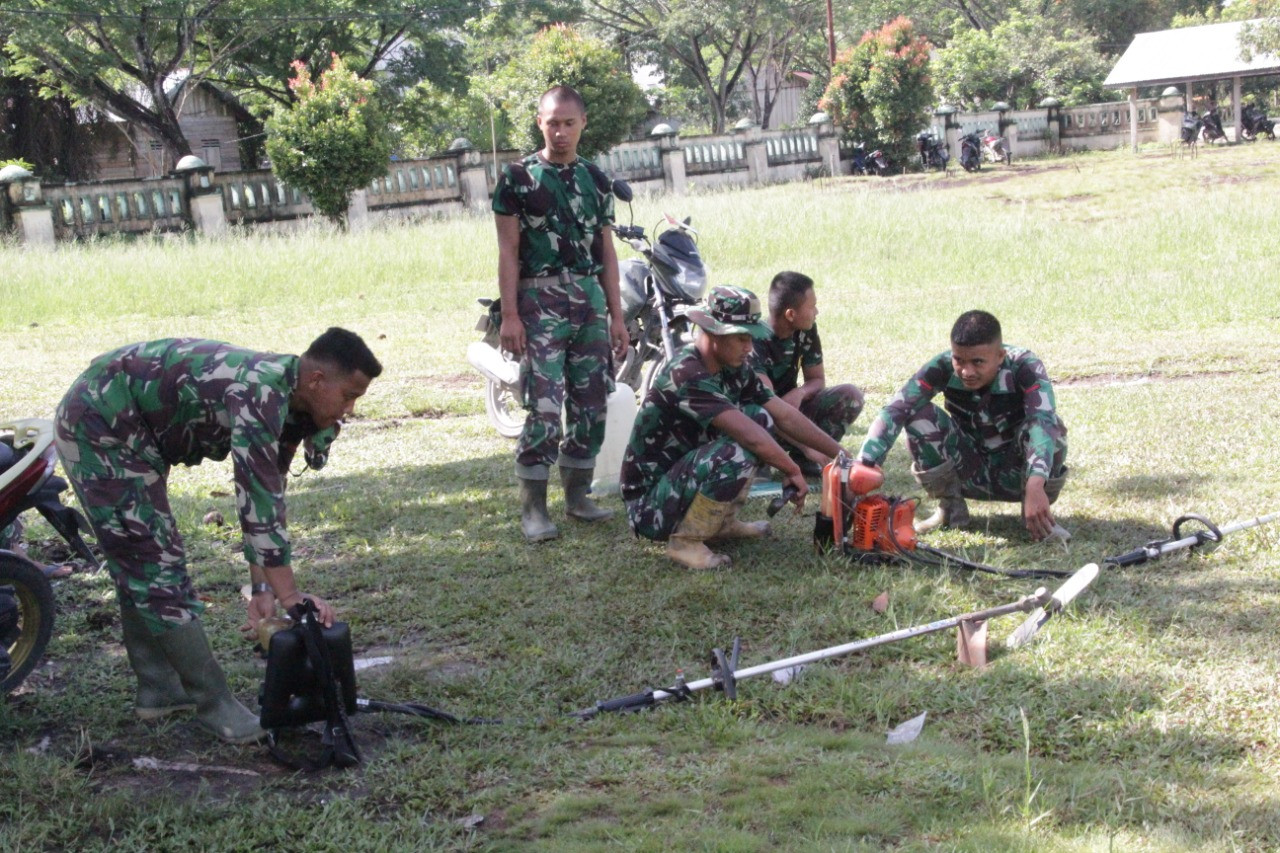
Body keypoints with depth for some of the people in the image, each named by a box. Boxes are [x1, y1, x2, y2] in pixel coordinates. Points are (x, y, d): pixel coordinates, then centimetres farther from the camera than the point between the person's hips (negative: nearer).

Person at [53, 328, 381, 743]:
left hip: (129, 432, 11)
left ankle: (158, 688, 27)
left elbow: (266, 496, 4)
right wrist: (288, 595, -32)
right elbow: (257, 499, -33)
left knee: (138, 565, 17)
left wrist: (263, 589, 0)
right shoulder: (260, 392, -29)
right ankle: (214, 705, -6)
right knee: (157, 564, -9)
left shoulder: (288, 404, 0)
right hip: (101, 423, -11)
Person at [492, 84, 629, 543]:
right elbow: (508, 251, -3)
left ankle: (577, 493, 19)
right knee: (544, 406, -12)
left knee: (591, 403, 6)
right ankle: (532, 506, -5)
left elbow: (606, 251, 16)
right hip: (540, 298, -5)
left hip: (590, 298, 5)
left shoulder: (595, 178, 14)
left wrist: (616, 315, 11)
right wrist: (509, 314, -11)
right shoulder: (518, 177, 0)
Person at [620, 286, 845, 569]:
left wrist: (841, 455, 2)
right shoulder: (686, 375, -25)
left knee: (760, 416, 4)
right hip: (649, 507, -9)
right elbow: (748, 434, -30)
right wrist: (792, 470, -18)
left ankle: (723, 522, 9)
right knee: (736, 453, -31)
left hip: (680, 476, 9)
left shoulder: (733, 370, 3)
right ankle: (685, 542, -14)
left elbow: (785, 415, 5)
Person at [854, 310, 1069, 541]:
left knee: (1050, 425, -32)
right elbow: (894, 411, -32)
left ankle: (1038, 513, -8)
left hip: (1018, 476, -2)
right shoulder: (943, 367, -22)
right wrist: (860, 469, -47)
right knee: (920, 415, -22)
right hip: (973, 476, 2)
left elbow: (1042, 422, -43)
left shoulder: (1024, 367, -27)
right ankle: (950, 509, -4)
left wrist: (1035, 487, -60)